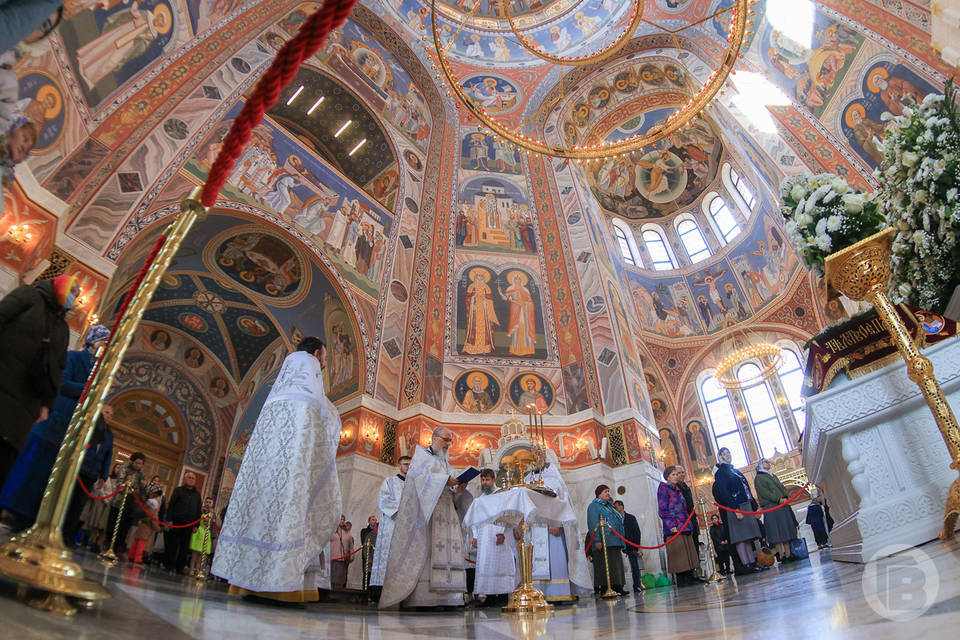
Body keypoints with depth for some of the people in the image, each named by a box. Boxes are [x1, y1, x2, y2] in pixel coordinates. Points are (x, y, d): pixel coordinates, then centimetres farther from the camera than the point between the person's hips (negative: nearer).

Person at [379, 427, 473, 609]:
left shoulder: (448, 467, 27)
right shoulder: (422, 455, 11)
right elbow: (418, 476, -8)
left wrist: (459, 490, -2)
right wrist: (443, 481, -16)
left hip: (446, 514, 6)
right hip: (425, 512, -6)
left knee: (447, 551, -5)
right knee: (424, 554, -16)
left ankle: (446, 600, -8)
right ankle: (419, 600, -17)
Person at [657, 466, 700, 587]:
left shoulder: (678, 489, 20)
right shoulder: (663, 488, -4)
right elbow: (662, 510, -10)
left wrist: (690, 525, 16)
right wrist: (672, 526, -18)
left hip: (685, 528, 8)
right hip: (674, 529, -8)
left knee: (688, 553, 7)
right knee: (678, 555, -7)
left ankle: (690, 577, 12)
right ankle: (681, 580, -2)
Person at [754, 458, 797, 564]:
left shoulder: (773, 476, 25)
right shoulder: (758, 477, 3)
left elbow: (782, 487, 15)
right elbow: (763, 492, -8)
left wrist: (785, 497, -5)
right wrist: (778, 499, -16)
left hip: (783, 505, 7)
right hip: (770, 506, -7)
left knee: (786, 530, 1)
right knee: (777, 532, -9)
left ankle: (788, 555, 1)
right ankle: (781, 556, -11)